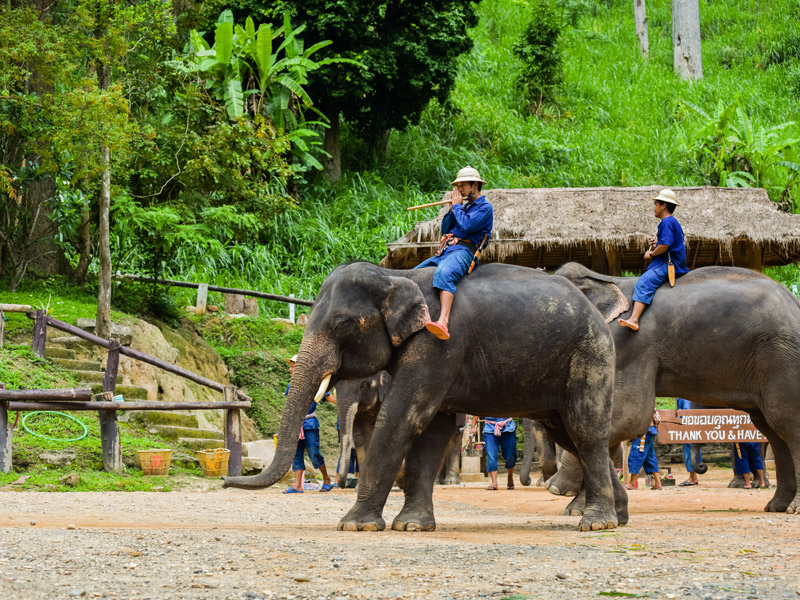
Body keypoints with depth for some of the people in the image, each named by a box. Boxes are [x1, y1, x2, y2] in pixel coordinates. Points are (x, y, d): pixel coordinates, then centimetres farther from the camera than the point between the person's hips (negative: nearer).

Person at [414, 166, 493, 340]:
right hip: (445, 252, 10)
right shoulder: (465, 206, 28)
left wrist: (457, 206, 1)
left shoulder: (484, 207, 2)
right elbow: (445, 230, 24)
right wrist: (451, 209, 11)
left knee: (444, 274, -40)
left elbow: (466, 226, -14)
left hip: (463, 251, -10)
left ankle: (443, 322, -59)